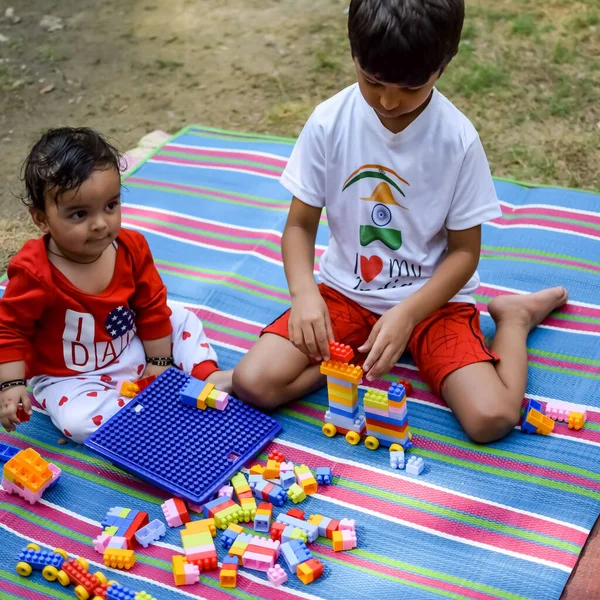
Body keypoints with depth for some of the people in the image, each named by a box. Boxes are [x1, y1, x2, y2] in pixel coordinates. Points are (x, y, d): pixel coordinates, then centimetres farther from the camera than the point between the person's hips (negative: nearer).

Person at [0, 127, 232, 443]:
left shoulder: (132, 248, -13)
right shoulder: (34, 272, -27)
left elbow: (152, 308, -1)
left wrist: (159, 363, 1)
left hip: (133, 351, 5)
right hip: (71, 377, -5)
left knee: (182, 319, 6)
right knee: (78, 421, -31)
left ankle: (209, 375, 4)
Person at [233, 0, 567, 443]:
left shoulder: (459, 139, -16)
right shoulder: (329, 123, -12)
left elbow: (465, 250, -8)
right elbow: (300, 224, -3)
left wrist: (407, 313, -22)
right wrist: (304, 293, -22)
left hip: (432, 296, -1)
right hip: (345, 290, 2)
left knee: (492, 417, -22)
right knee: (254, 382, -20)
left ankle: (514, 316, 8)